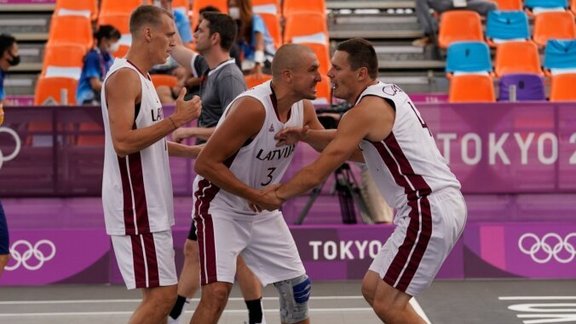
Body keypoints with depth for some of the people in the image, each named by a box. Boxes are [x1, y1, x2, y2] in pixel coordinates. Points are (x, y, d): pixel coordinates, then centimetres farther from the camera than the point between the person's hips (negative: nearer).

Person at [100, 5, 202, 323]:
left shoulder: (140, 77, 16)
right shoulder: (124, 77, -15)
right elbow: (123, 142, -26)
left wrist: (192, 151, 21)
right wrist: (175, 120, -22)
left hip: (150, 207, 10)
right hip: (137, 209, -10)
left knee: (159, 295, 13)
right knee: (162, 294, -12)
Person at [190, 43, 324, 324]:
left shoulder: (303, 109, -4)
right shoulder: (253, 107, -28)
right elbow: (204, 163, -26)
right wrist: (254, 195, -23)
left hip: (262, 210, 8)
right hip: (221, 207, -8)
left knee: (297, 286, 11)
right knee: (217, 293, -20)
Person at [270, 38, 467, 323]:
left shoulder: (365, 110, -13)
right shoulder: (388, 96, 16)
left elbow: (317, 173, -10)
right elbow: (358, 150, 26)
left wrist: (278, 194, 6)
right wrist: (306, 137, 12)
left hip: (429, 211, -10)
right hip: (439, 204, 10)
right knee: (372, 289, 15)